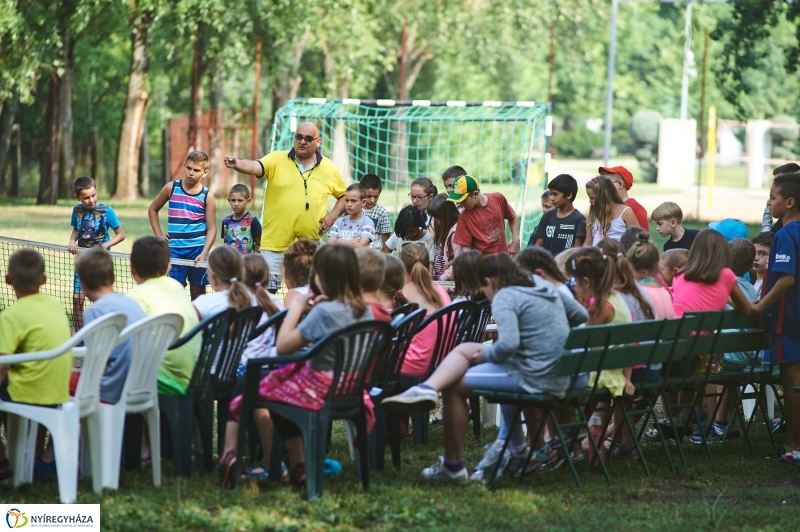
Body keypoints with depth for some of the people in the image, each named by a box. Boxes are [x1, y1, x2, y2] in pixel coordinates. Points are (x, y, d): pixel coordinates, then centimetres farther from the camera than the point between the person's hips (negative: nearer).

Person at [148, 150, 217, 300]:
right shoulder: (171, 188, 1)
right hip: (175, 249, 1)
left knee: (198, 292, 6)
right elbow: (152, 210, 15)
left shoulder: (207, 196, -3)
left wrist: (204, 253, -16)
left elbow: (211, 229, -4)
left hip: (197, 250, -1)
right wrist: (158, 235, 5)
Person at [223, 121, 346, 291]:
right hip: (274, 244, -2)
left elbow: (344, 195, 17)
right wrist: (237, 164, -42)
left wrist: (334, 215, -1)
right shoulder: (277, 160, -2)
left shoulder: (328, 168, 4)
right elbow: (255, 167, -21)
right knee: (267, 291, -1)